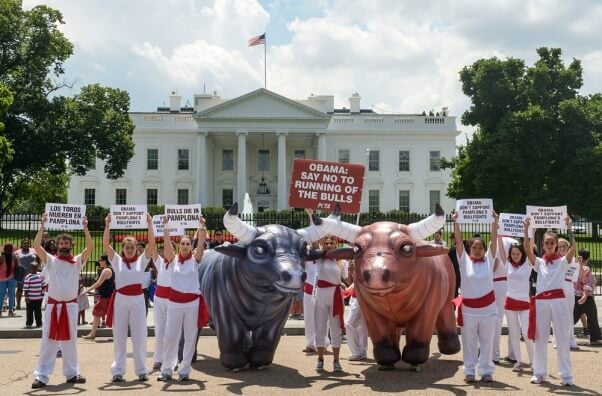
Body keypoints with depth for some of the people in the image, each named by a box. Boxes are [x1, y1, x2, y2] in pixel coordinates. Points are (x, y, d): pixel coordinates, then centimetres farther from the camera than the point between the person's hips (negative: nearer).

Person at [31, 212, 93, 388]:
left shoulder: (78, 261, 3)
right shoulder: (50, 261, 2)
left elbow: (90, 247, -10)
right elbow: (36, 246, -11)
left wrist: (85, 227, -14)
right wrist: (42, 225, -14)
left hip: (70, 305, 1)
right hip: (53, 305, -1)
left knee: (70, 340, 11)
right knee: (48, 341, 0)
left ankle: (71, 373, 20)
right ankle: (41, 376, 2)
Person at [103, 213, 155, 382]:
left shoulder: (141, 260, 5)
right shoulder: (117, 260, 4)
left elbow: (151, 243, -4)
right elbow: (105, 244, -6)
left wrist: (150, 224, -9)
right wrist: (107, 225, -13)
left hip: (138, 300, 0)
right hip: (120, 299, 0)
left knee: (139, 336, 3)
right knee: (119, 336, 6)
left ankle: (141, 370, 11)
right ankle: (118, 371, 12)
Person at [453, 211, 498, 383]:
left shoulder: (488, 260, 3)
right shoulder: (464, 261, 0)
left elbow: (494, 240, -4)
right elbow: (458, 241, -6)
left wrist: (494, 222, -12)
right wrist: (455, 222, -14)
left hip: (487, 307, 1)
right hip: (468, 308, -1)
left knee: (486, 341, 8)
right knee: (469, 342, 8)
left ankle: (486, 371, 17)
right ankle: (469, 372, 16)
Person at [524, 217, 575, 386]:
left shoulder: (563, 261, 5)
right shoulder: (539, 262, 9)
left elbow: (573, 248, -13)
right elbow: (527, 249, -7)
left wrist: (569, 229, -19)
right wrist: (526, 229, -13)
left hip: (558, 301, -2)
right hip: (541, 301, 2)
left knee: (562, 339, 1)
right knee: (540, 339, 7)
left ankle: (566, 375, 6)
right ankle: (539, 373, 17)